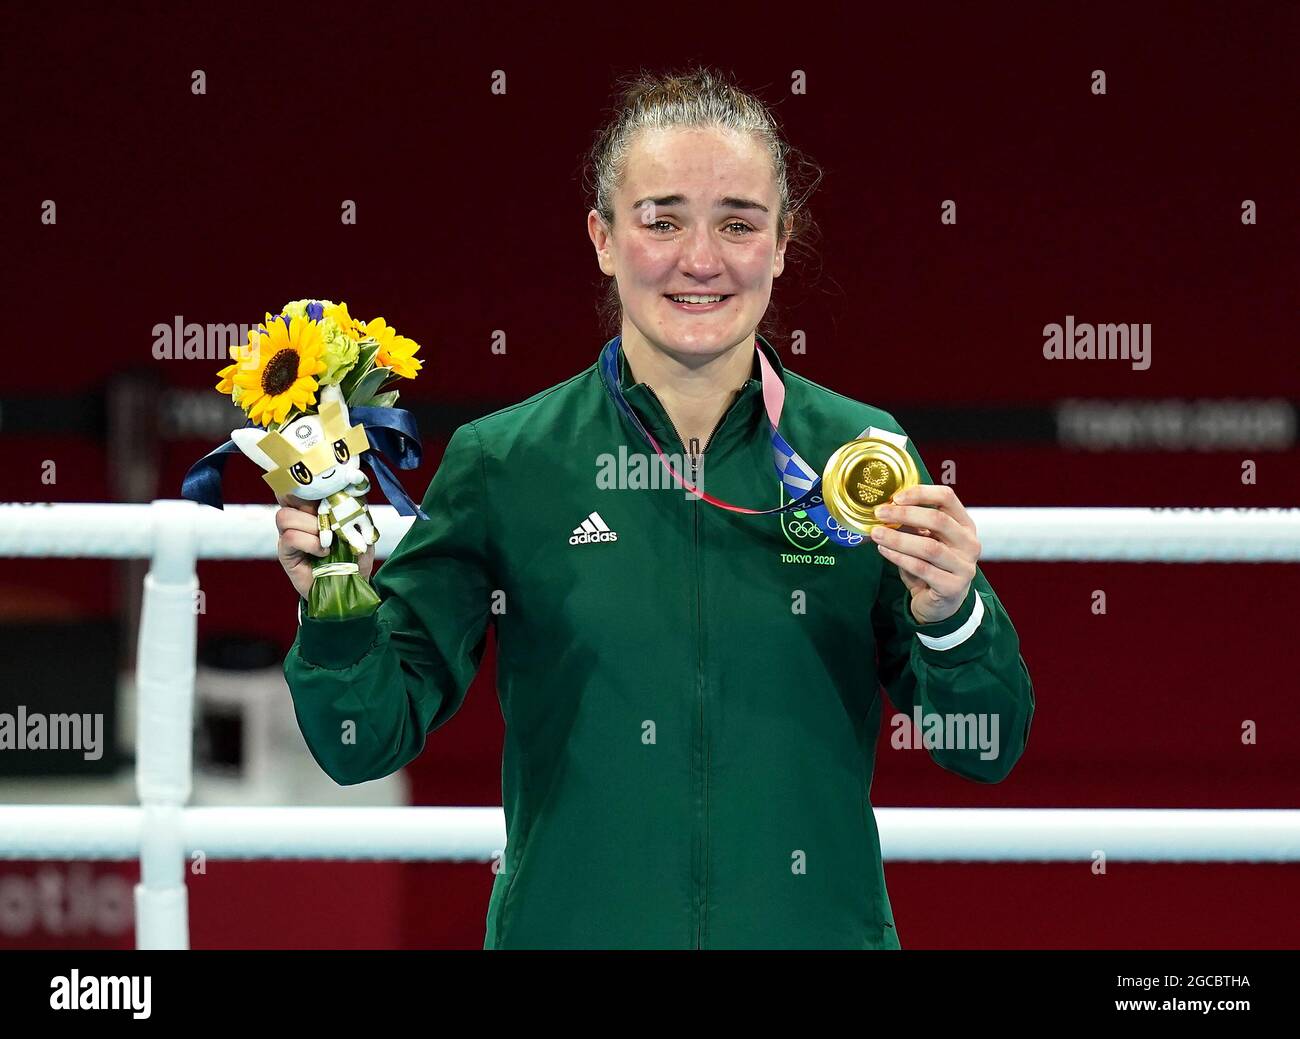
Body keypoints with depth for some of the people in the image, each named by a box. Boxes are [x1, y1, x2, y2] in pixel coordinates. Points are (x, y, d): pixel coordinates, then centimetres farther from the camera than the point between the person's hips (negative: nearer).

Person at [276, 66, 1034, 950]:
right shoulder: (503, 464, -5)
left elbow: (985, 752, -2)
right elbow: (366, 741, -6)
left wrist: (949, 618, -20)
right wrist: (337, 612, -24)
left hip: (817, 928, 1)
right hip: (571, 927, -1)